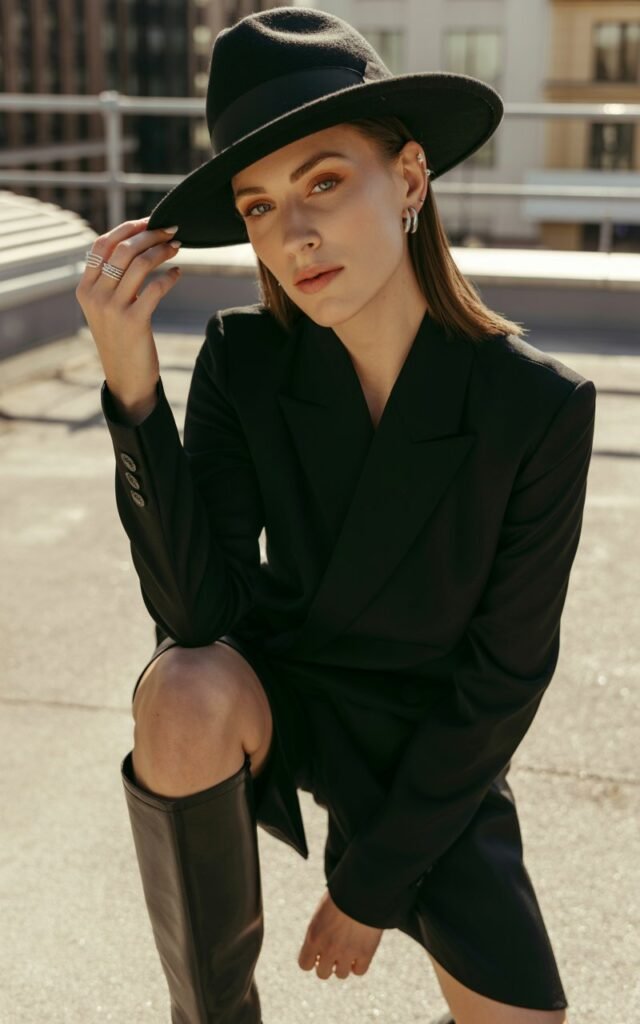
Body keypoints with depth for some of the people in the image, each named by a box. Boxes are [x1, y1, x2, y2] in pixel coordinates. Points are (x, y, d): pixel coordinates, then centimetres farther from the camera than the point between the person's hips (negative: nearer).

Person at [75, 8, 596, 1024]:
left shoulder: (539, 406, -20)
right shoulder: (245, 359, -16)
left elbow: (505, 675, -14)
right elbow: (197, 613, -23)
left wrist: (371, 884, -10)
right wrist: (133, 386, -35)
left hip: (432, 748, 0)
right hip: (272, 699, 1)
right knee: (186, 696, -35)